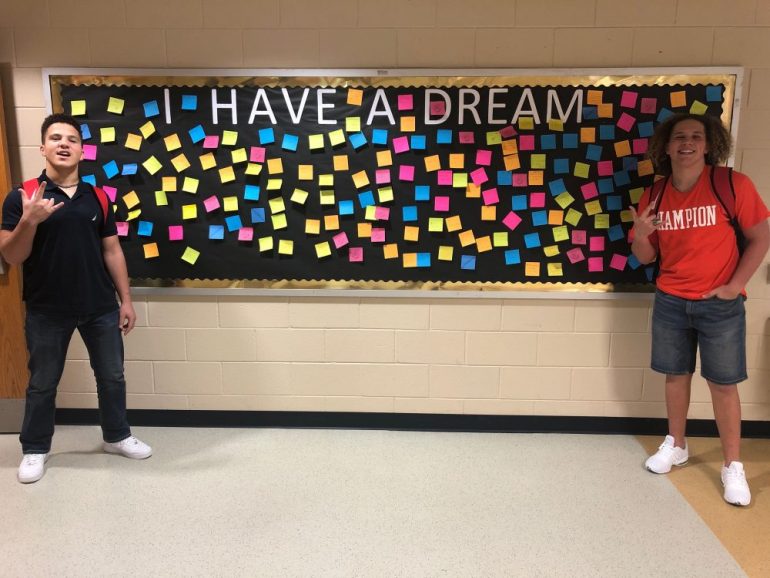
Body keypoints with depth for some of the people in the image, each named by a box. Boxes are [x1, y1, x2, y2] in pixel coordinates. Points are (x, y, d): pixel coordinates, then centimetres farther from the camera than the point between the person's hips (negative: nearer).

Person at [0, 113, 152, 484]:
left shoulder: (96, 197, 3)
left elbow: (112, 251, 6)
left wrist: (126, 300, 3)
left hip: (101, 308, 3)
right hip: (47, 311, -2)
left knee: (111, 377, 14)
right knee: (42, 383, 13)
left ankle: (117, 436, 34)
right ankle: (34, 449, 32)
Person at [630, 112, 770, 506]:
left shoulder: (733, 185, -11)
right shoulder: (654, 196, -1)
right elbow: (646, 257, 5)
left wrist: (734, 285, -10)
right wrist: (640, 235, -17)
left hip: (720, 304, -3)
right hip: (670, 302, 3)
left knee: (723, 383, 4)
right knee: (676, 375, 13)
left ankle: (733, 467, 17)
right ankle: (675, 445, 31)